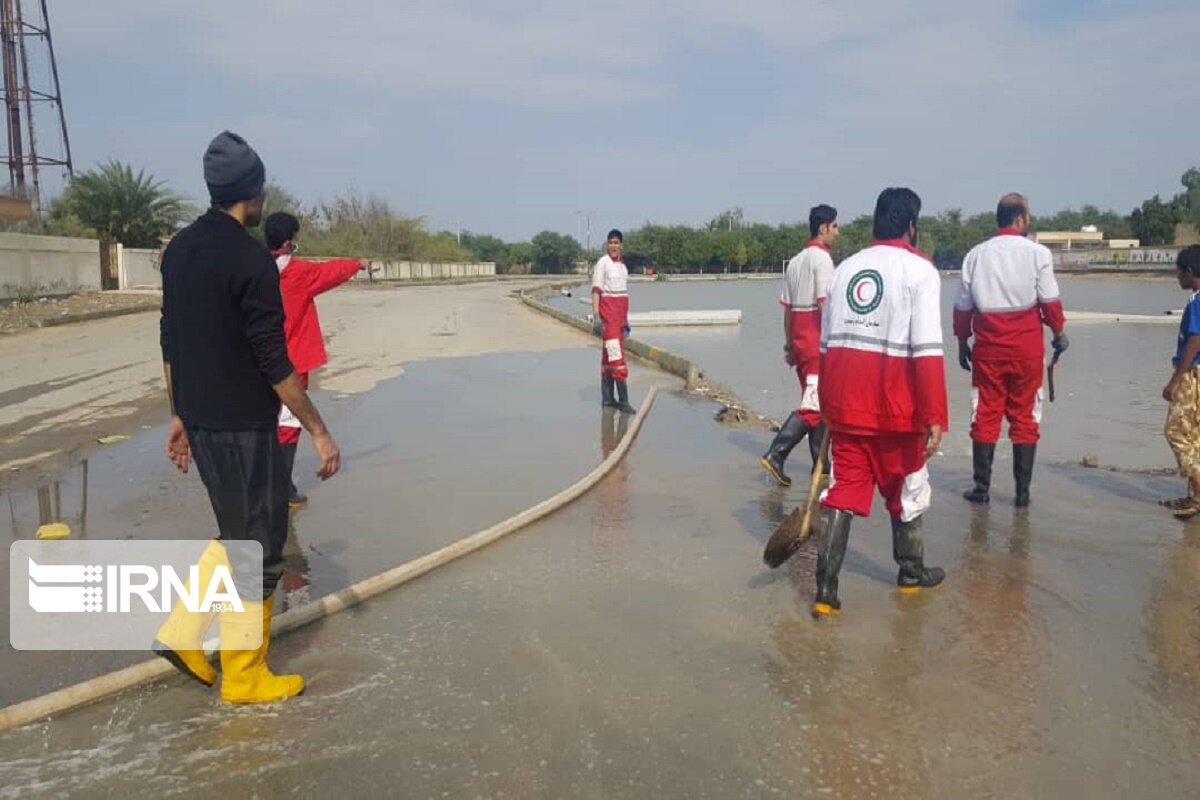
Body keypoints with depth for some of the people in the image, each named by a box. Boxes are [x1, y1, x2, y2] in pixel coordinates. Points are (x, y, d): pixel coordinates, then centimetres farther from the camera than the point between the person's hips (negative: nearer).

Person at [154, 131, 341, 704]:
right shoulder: (251, 259, -18)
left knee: (236, 532, 23)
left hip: (200, 420, 8)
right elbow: (273, 361, -18)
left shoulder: (179, 249, 7)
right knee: (257, 548, 4)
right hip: (243, 426, -8)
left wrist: (180, 413, 20)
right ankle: (245, 679, 16)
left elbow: (171, 342, 13)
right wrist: (319, 431, -12)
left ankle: (181, 634, 23)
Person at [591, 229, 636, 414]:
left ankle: (608, 398, 16)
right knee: (616, 357, -11)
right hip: (607, 313, -8)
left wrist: (626, 319, 19)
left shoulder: (622, 265, 15)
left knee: (608, 357, 11)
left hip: (620, 314, 8)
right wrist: (596, 317, -20)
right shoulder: (603, 263, -7)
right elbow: (596, 291, -12)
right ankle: (623, 401, -11)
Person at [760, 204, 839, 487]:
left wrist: (789, 344, 18)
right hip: (817, 342, -9)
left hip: (799, 339, 9)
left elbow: (787, 307, 15)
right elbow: (824, 304, -18)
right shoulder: (822, 258, -10)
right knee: (813, 405, -8)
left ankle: (820, 465, 20)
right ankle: (775, 455, -16)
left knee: (816, 402, 15)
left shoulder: (795, 261, 15)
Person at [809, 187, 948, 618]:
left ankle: (826, 590, 2)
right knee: (906, 489, 16)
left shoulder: (845, 268, 10)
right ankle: (911, 572, 35)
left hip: (844, 404, 4)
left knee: (842, 491, 8)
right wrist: (935, 417, -15)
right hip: (896, 406, -4)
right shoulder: (919, 270, -7)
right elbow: (927, 351, -16)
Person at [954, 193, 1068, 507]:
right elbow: (1050, 301, -3)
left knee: (985, 416, 8)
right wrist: (1059, 332, 12)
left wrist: (962, 342, 17)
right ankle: (1022, 492, 8)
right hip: (1026, 348, -2)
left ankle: (982, 488, 12)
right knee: (1025, 418, 5)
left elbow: (963, 305, 7)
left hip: (988, 348, 2)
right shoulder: (1037, 253, -4)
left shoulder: (976, 254, 5)